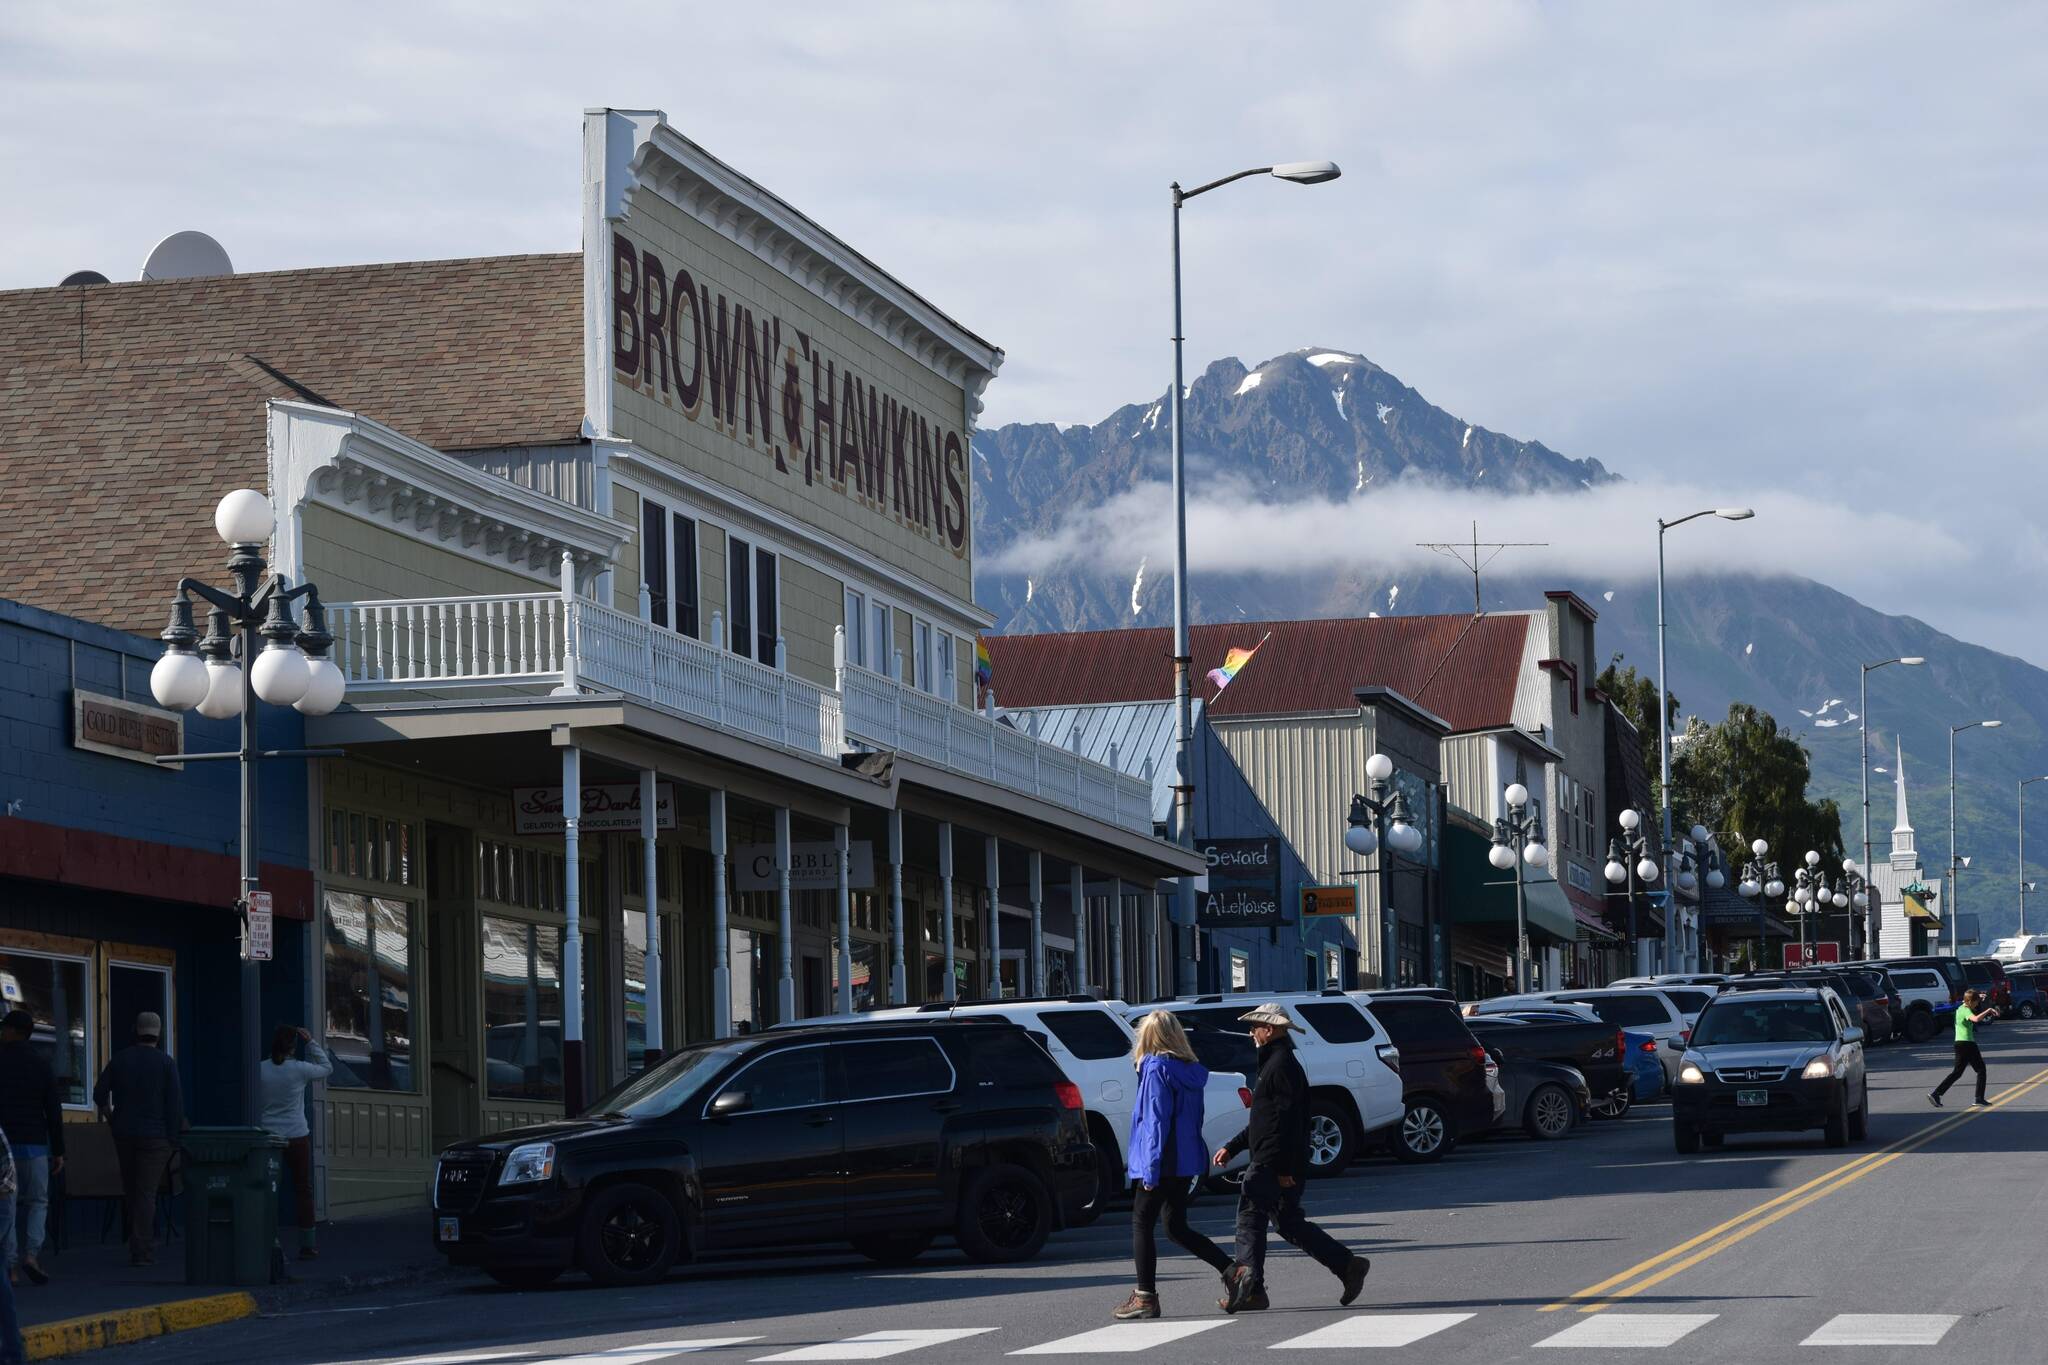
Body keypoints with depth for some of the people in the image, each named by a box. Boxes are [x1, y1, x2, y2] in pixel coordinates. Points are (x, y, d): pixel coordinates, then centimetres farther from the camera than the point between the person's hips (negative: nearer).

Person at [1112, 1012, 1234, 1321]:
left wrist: (1151, 1167, -19)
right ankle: (1231, 1270, 7)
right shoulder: (1191, 1071, 12)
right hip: (1187, 1162, 8)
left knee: (1141, 1224, 2)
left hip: (1162, 1164, -8)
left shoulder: (1156, 1069, -13)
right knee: (1177, 1228, 16)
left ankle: (1145, 1296, 1)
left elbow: (1157, 1120, -18)